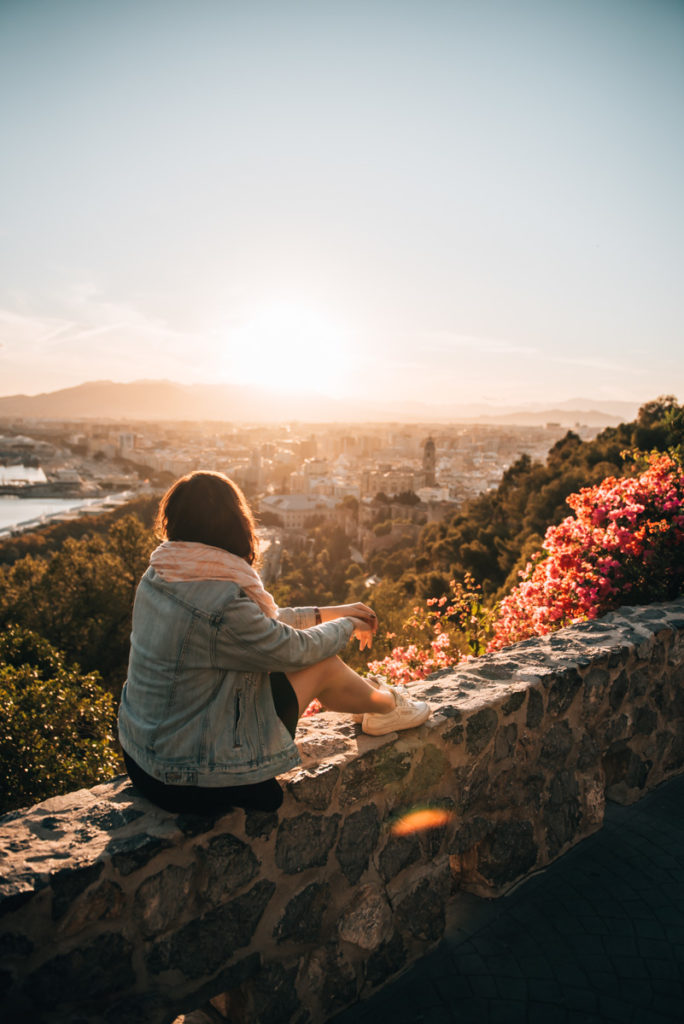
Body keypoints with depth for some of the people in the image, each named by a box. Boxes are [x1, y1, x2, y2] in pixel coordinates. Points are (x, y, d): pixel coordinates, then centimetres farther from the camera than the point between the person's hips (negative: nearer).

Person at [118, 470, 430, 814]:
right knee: (323, 664, 1)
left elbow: (261, 622, 7)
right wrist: (347, 626, 8)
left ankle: (370, 695, 39)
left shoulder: (158, 576, -3)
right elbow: (297, 649, -13)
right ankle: (388, 706, 30)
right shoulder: (222, 606, -30)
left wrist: (327, 613, 14)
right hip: (191, 781, -8)